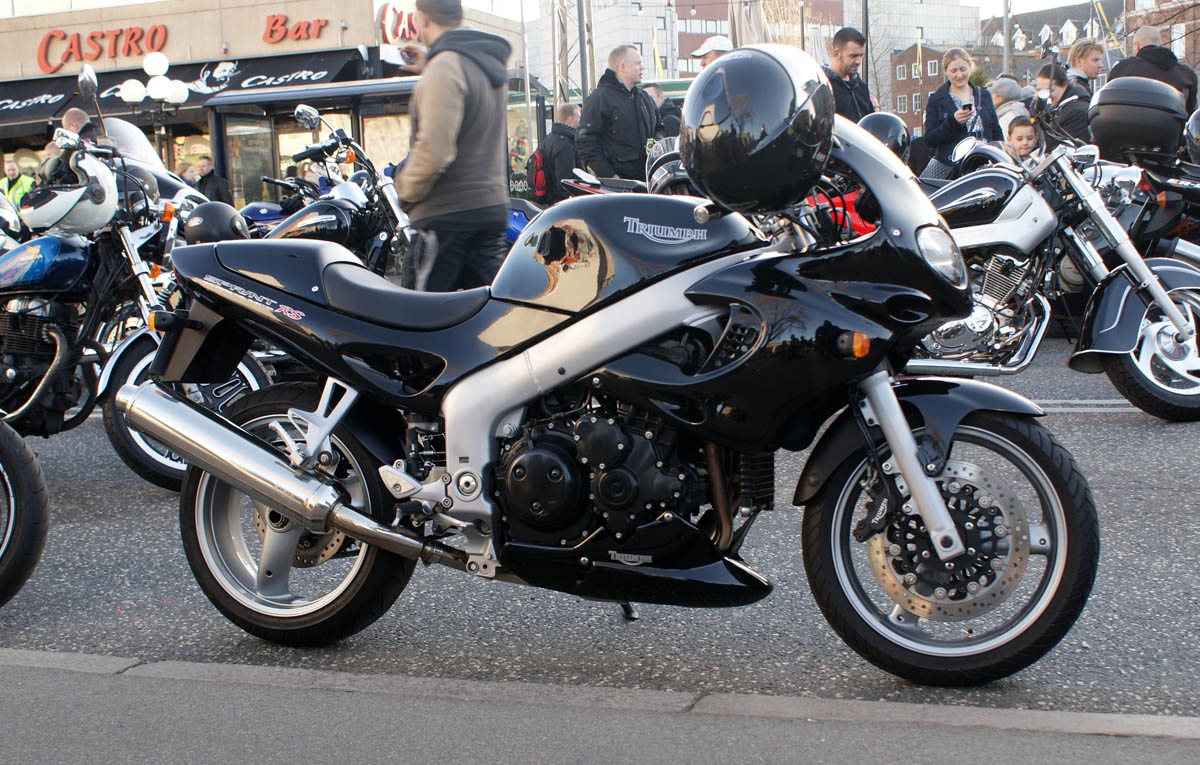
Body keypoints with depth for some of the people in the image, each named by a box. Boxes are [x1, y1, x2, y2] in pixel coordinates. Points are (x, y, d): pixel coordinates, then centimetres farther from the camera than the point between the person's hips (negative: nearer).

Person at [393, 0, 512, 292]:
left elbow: (434, 150, -23)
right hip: (493, 205, 9)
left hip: (448, 213, -9)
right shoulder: (492, 63, 13)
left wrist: (405, 190, -7)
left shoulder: (444, 66, -15)